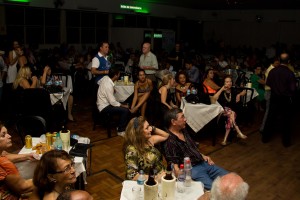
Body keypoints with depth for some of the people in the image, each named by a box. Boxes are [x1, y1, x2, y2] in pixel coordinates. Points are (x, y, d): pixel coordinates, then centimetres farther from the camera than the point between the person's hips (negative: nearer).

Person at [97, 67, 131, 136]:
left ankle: (120, 126, 18)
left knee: (124, 105, 10)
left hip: (103, 103, 10)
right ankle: (121, 131, -4)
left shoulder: (105, 77, -4)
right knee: (126, 110, -19)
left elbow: (99, 82, 21)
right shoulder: (109, 86, -30)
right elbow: (112, 102, -25)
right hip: (104, 107, -10)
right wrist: (123, 105, -11)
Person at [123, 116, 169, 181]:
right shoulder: (132, 150, -17)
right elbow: (132, 176, -22)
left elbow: (165, 136, 18)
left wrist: (153, 128, 2)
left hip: (161, 175, 7)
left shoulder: (148, 140, 4)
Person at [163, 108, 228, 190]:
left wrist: (203, 156, 14)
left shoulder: (184, 131, 13)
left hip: (203, 163, 9)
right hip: (191, 169, -9)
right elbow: (174, 166, -18)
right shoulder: (169, 141, -15)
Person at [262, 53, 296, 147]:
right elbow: (293, 89, -16)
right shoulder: (290, 73, -17)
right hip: (286, 99, -3)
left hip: (274, 98, 3)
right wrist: (291, 95, 4)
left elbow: (268, 83, 3)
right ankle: (286, 141, 19)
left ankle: (265, 137, 23)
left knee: (270, 118, 14)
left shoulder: (272, 71, -7)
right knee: (286, 121, 9)